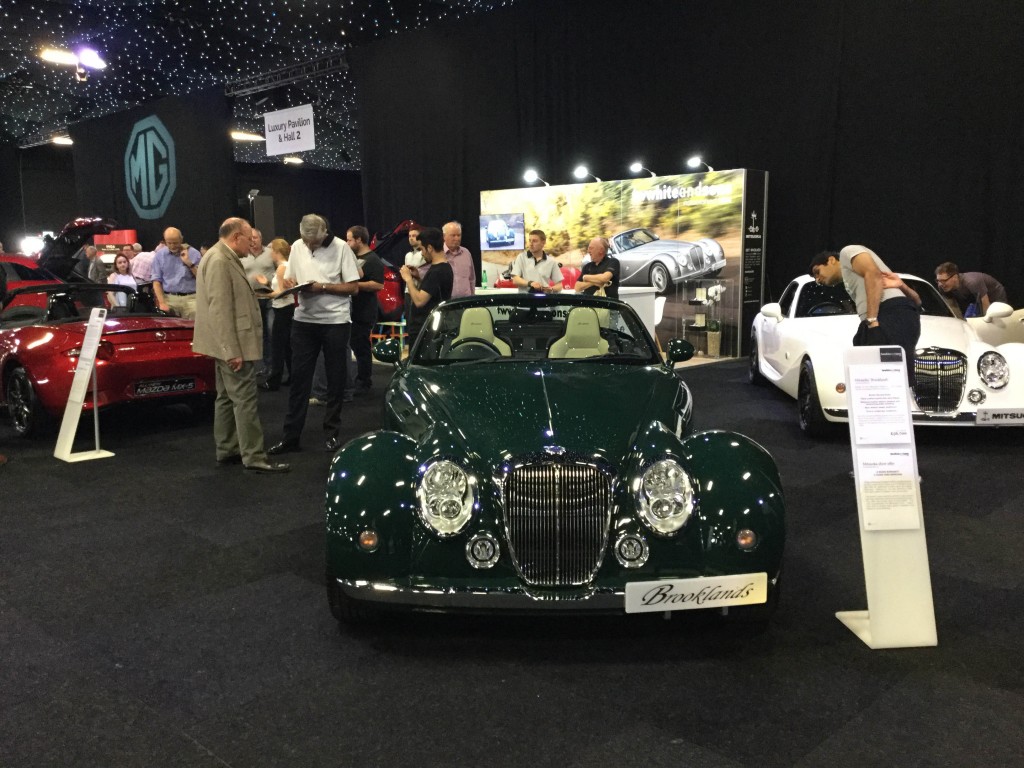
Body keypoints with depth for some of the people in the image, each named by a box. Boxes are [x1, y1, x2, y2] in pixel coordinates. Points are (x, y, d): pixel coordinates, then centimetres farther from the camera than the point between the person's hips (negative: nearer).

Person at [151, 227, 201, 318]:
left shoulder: (193, 253, 5)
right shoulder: (159, 255, 8)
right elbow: (157, 281, 5)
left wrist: (189, 263, -10)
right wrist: (162, 303, -5)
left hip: (190, 299, 0)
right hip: (169, 299, 1)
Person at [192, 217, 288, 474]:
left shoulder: (224, 258, 15)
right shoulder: (219, 261, -18)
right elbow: (220, 309, -23)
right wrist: (232, 350, -24)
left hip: (230, 344, 11)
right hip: (233, 345, -11)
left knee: (228, 398, 14)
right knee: (245, 399, -8)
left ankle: (227, 451, 22)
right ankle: (254, 457, -4)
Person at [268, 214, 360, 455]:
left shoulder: (341, 248, -8)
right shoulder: (297, 246, 5)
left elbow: (353, 287, -9)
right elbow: (288, 279, 14)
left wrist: (323, 287, -18)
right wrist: (291, 283, -9)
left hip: (335, 321, -3)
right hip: (304, 320, 4)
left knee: (335, 380, 6)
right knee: (299, 379, 3)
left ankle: (332, 433, 18)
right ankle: (291, 436, 8)